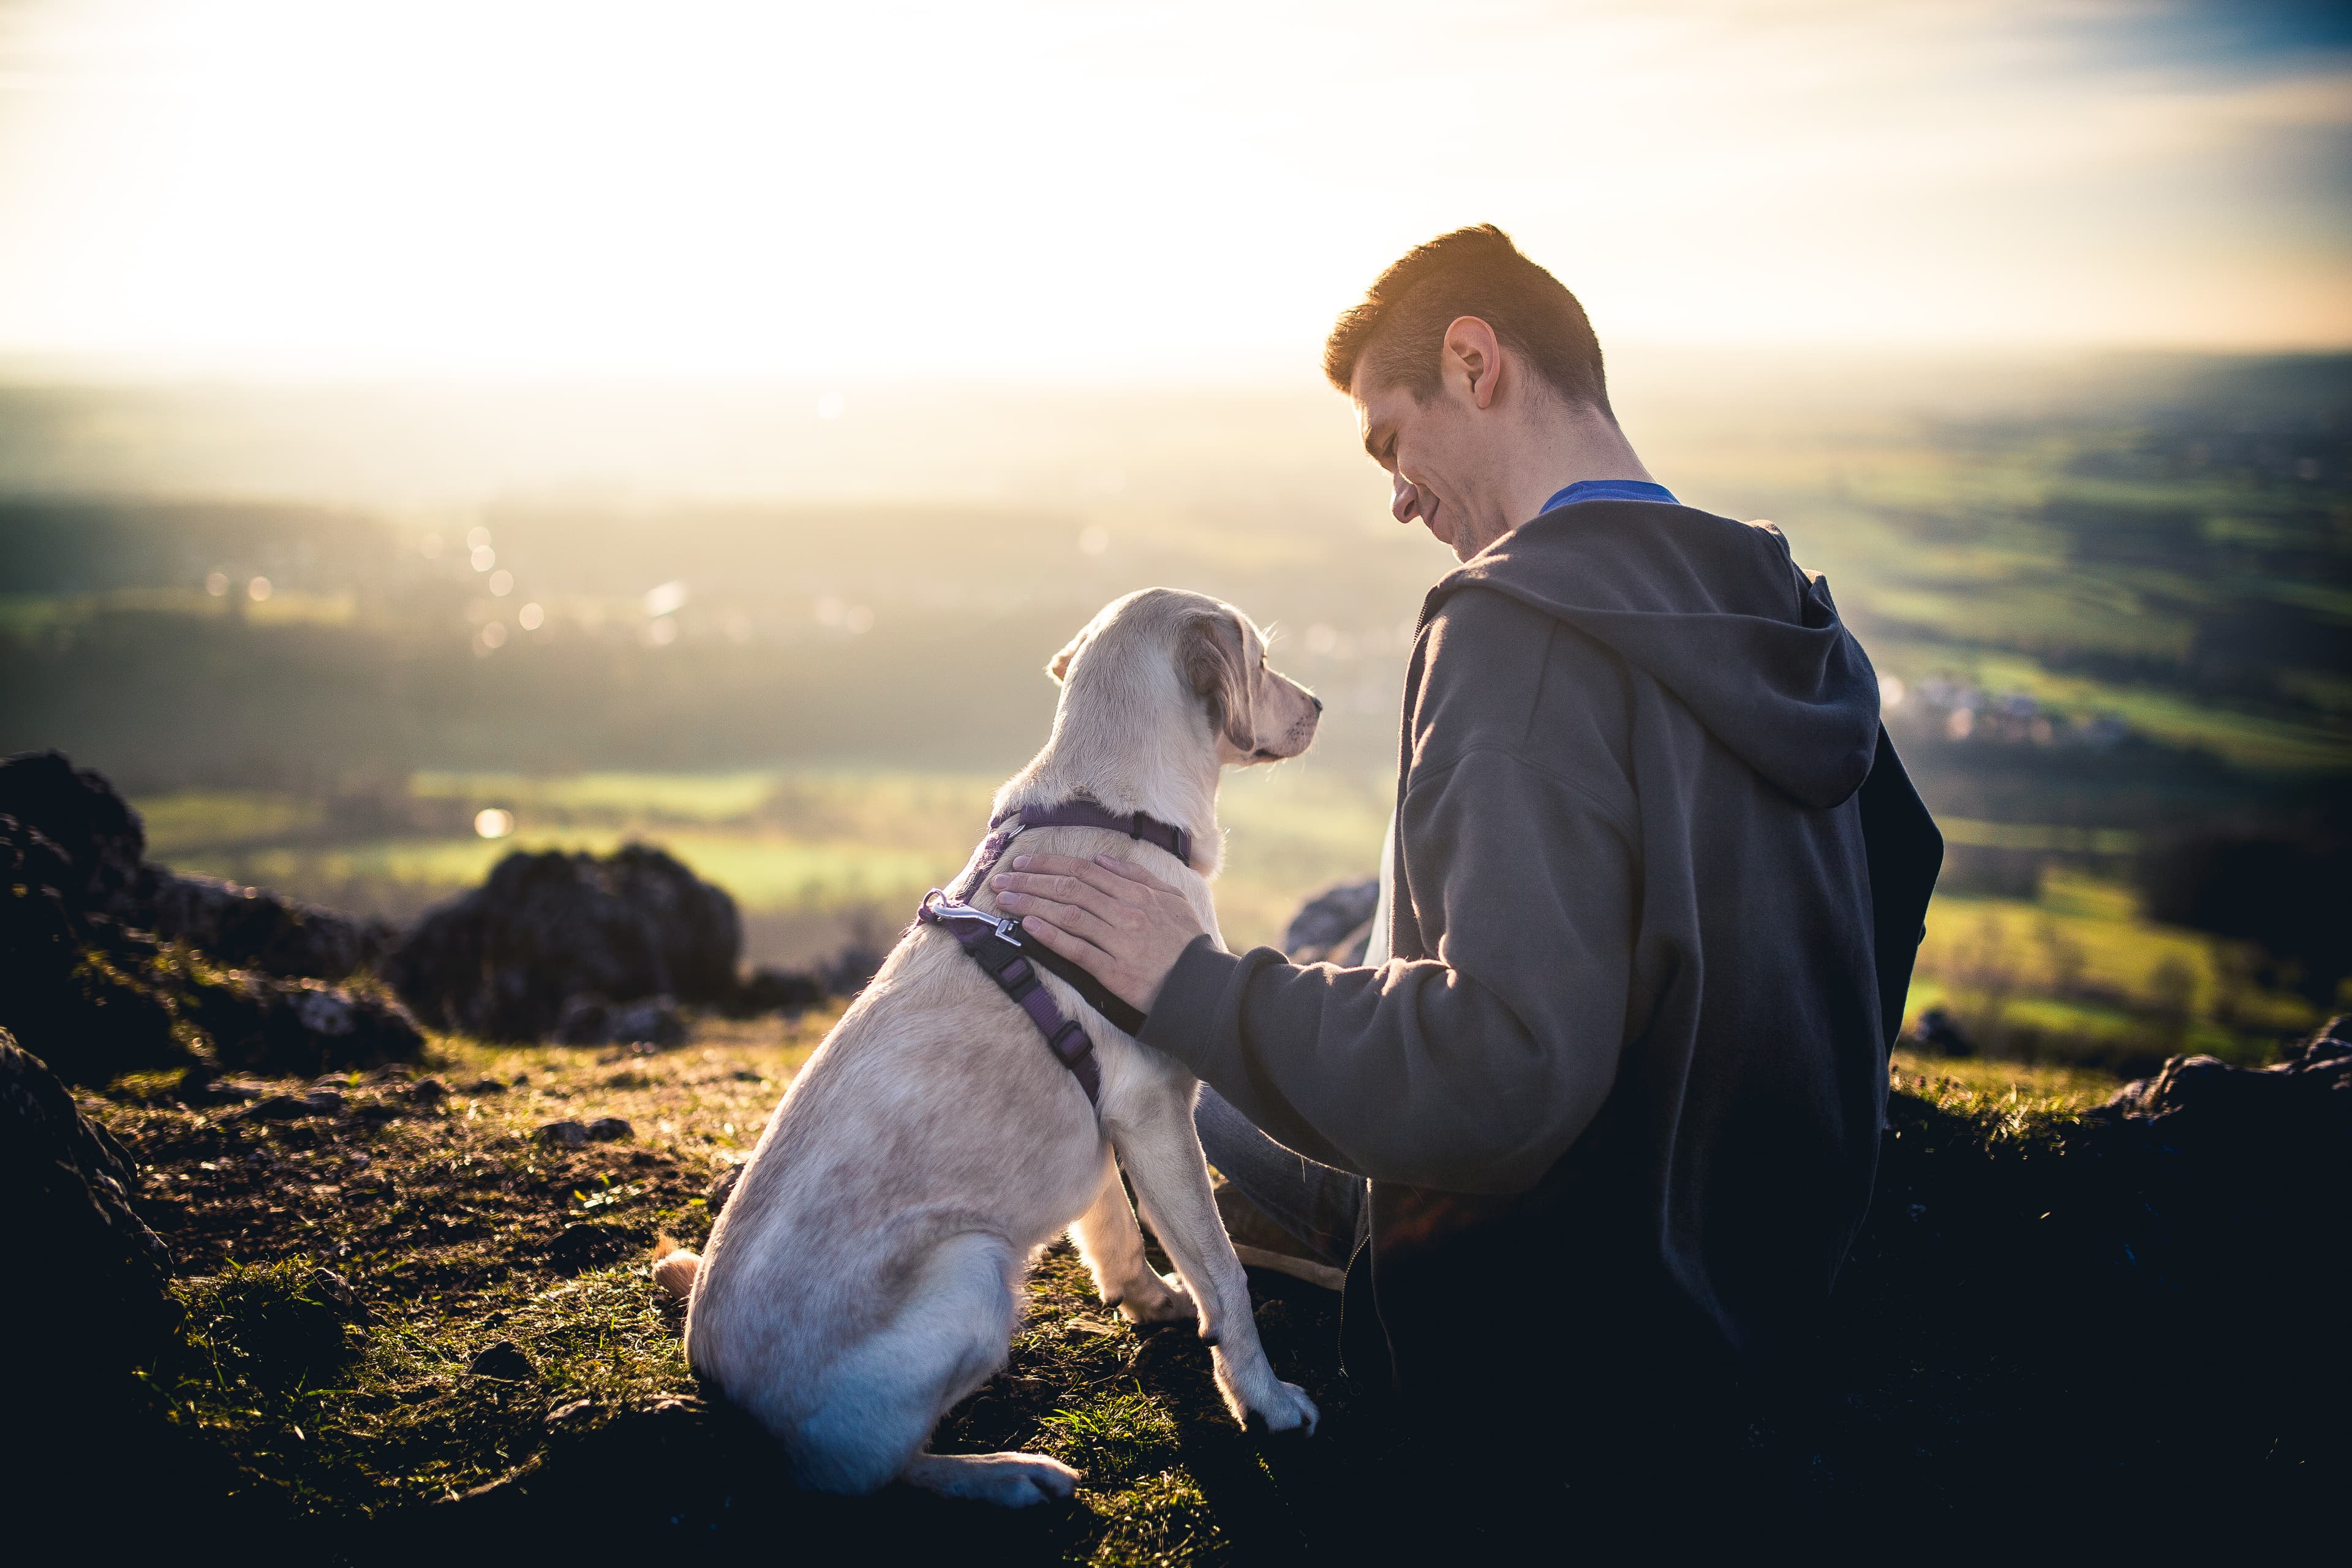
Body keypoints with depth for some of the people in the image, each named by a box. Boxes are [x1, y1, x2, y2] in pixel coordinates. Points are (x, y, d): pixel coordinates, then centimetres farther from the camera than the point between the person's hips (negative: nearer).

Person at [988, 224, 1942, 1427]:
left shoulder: (1518, 628, -28)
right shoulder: (1789, 616, -1)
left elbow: (1505, 1074, -37)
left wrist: (1196, 991, -25)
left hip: (1572, 1320, -7)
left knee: (1198, 1093, 20)